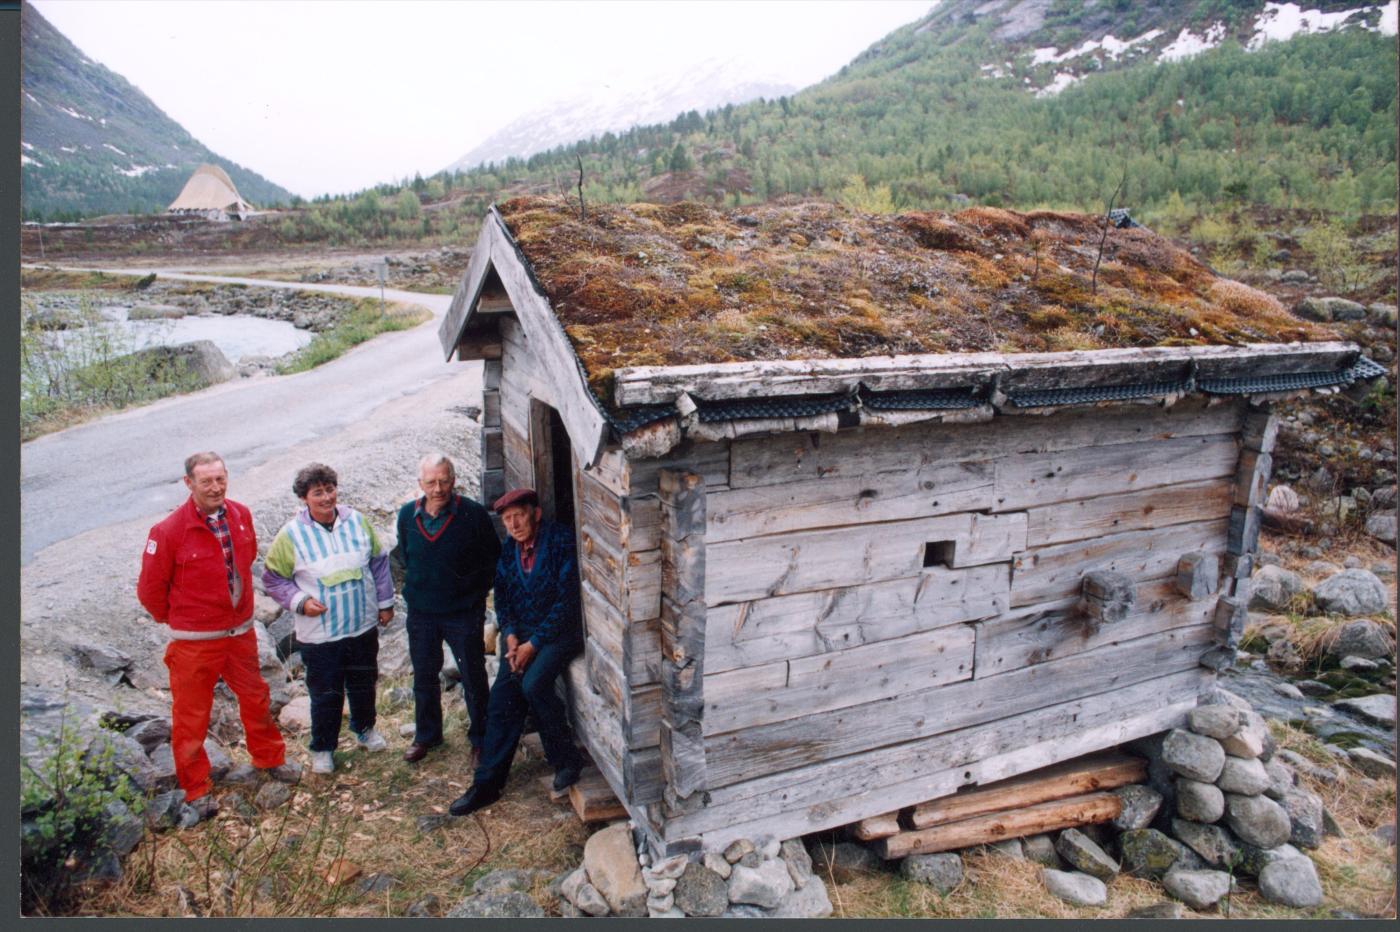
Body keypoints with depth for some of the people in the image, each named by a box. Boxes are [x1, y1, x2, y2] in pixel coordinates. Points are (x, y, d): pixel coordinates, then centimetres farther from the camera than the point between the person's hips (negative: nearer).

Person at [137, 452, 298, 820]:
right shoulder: (169, 531, -21)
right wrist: (175, 619, 2)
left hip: (241, 632, 5)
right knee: (191, 717, 11)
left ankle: (269, 758, 44)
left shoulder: (241, 515, -6)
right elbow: (150, 589, -10)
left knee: (256, 699, 21)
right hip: (194, 641, -5)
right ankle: (196, 789, 31)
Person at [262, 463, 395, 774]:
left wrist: (385, 602, 8)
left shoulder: (357, 521, -4)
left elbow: (379, 562, 6)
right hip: (320, 633, -3)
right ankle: (322, 749, 31)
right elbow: (273, 579, -3)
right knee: (325, 694, 9)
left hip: (363, 626, 3)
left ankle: (365, 729, 46)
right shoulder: (291, 535, -12)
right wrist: (300, 602, -17)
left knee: (364, 684, 21)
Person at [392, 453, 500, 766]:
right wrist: (418, 586, 9)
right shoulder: (407, 515, -3)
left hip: (464, 613, -4)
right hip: (421, 613, 4)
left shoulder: (474, 514, -15)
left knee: (473, 678, 8)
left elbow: (493, 558, -4)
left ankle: (480, 739, 25)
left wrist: (475, 591, -5)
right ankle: (426, 735, 38)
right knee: (424, 677, 18)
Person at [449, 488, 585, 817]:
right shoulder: (509, 550, 7)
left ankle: (566, 760, -7)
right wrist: (511, 636, -5)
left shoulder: (561, 541, -14)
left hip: (561, 630, -6)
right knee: (502, 695, -7)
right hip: (524, 635, 6)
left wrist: (533, 644, -17)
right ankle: (487, 783, 4)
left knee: (534, 684, -27)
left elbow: (567, 600, -17)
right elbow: (502, 597, 14)